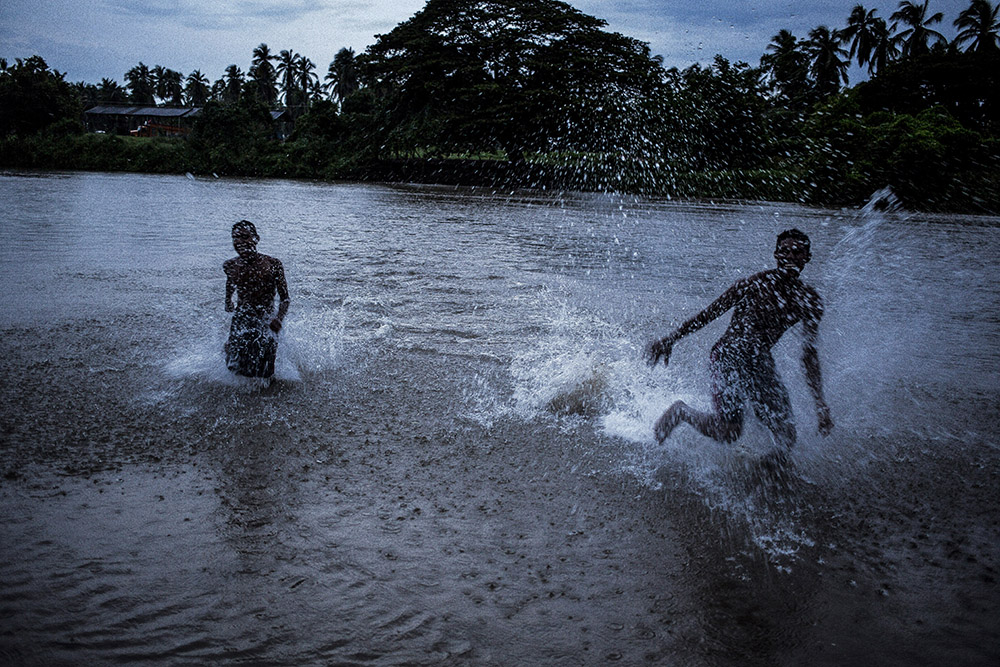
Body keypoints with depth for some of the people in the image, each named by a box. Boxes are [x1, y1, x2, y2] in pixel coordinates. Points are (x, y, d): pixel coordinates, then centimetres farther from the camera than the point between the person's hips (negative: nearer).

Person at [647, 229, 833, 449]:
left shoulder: (810, 301, 2)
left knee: (787, 436, -7)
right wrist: (670, 340, -7)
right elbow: (708, 314, -6)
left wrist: (820, 404, 0)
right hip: (729, 356, -5)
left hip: (761, 362, 5)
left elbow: (809, 354, 5)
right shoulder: (753, 284, -12)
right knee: (728, 433, -15)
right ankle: (681, 411, 12)